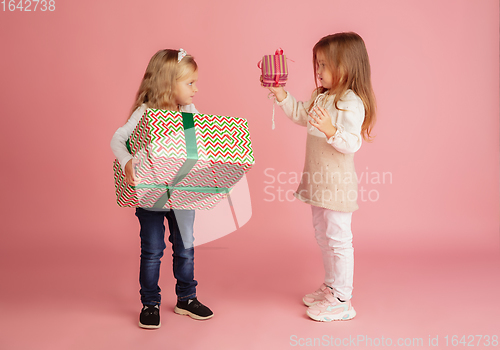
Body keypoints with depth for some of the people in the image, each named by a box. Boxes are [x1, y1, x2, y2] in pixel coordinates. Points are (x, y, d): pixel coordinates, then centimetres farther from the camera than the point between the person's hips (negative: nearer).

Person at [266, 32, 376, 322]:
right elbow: (301, 115, 22)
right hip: (319, 181, 10)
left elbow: (352, 143, -27)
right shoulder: (321, 97, 9)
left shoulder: (352, 103, -20)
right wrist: (282, 95, 13)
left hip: (338, 183, -10)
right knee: (323, 235, 20)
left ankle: (341, 300, 11)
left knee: (338, 239, -1)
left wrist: (330, 130, -43)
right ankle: (331, 286, 36)